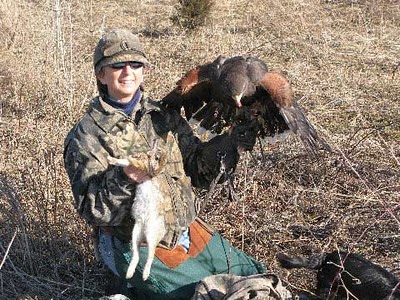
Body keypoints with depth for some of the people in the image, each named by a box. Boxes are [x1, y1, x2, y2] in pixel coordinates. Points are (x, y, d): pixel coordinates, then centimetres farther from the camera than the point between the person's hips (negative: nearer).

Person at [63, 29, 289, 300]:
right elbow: (93, 211, -16)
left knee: (257, 276, 12)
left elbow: (199, 171, 4)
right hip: (141, 248, -6)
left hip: (190, 231, 6)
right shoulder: (86, 136, -10)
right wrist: (124, 178, -35)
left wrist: (230, 140, -12)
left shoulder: (163, 115, 4)